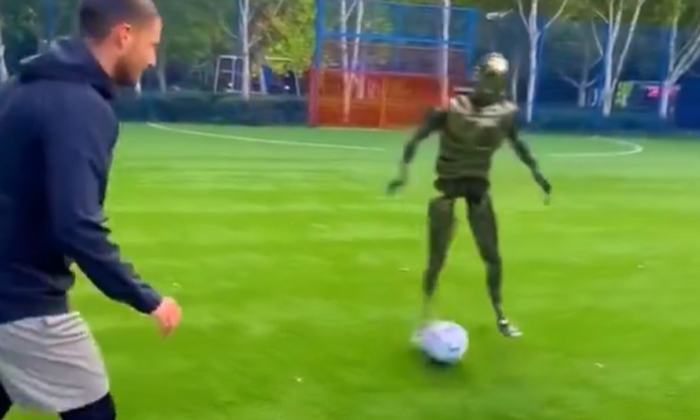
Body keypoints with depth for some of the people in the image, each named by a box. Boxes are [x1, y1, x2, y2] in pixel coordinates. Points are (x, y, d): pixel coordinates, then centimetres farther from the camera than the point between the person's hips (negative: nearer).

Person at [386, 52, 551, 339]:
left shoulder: (506, 112, -5)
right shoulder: (452, 107, -19)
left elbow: (516, 143, 14)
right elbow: (418, 136, -19)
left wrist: (536, 173, 17)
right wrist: (404, 170, -30)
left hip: (478, 185, 4)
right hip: (447, 183, -4)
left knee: (492, 256, 8)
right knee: (437, 258, -4)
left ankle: (500, 317, 25)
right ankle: (425, 319, 11)